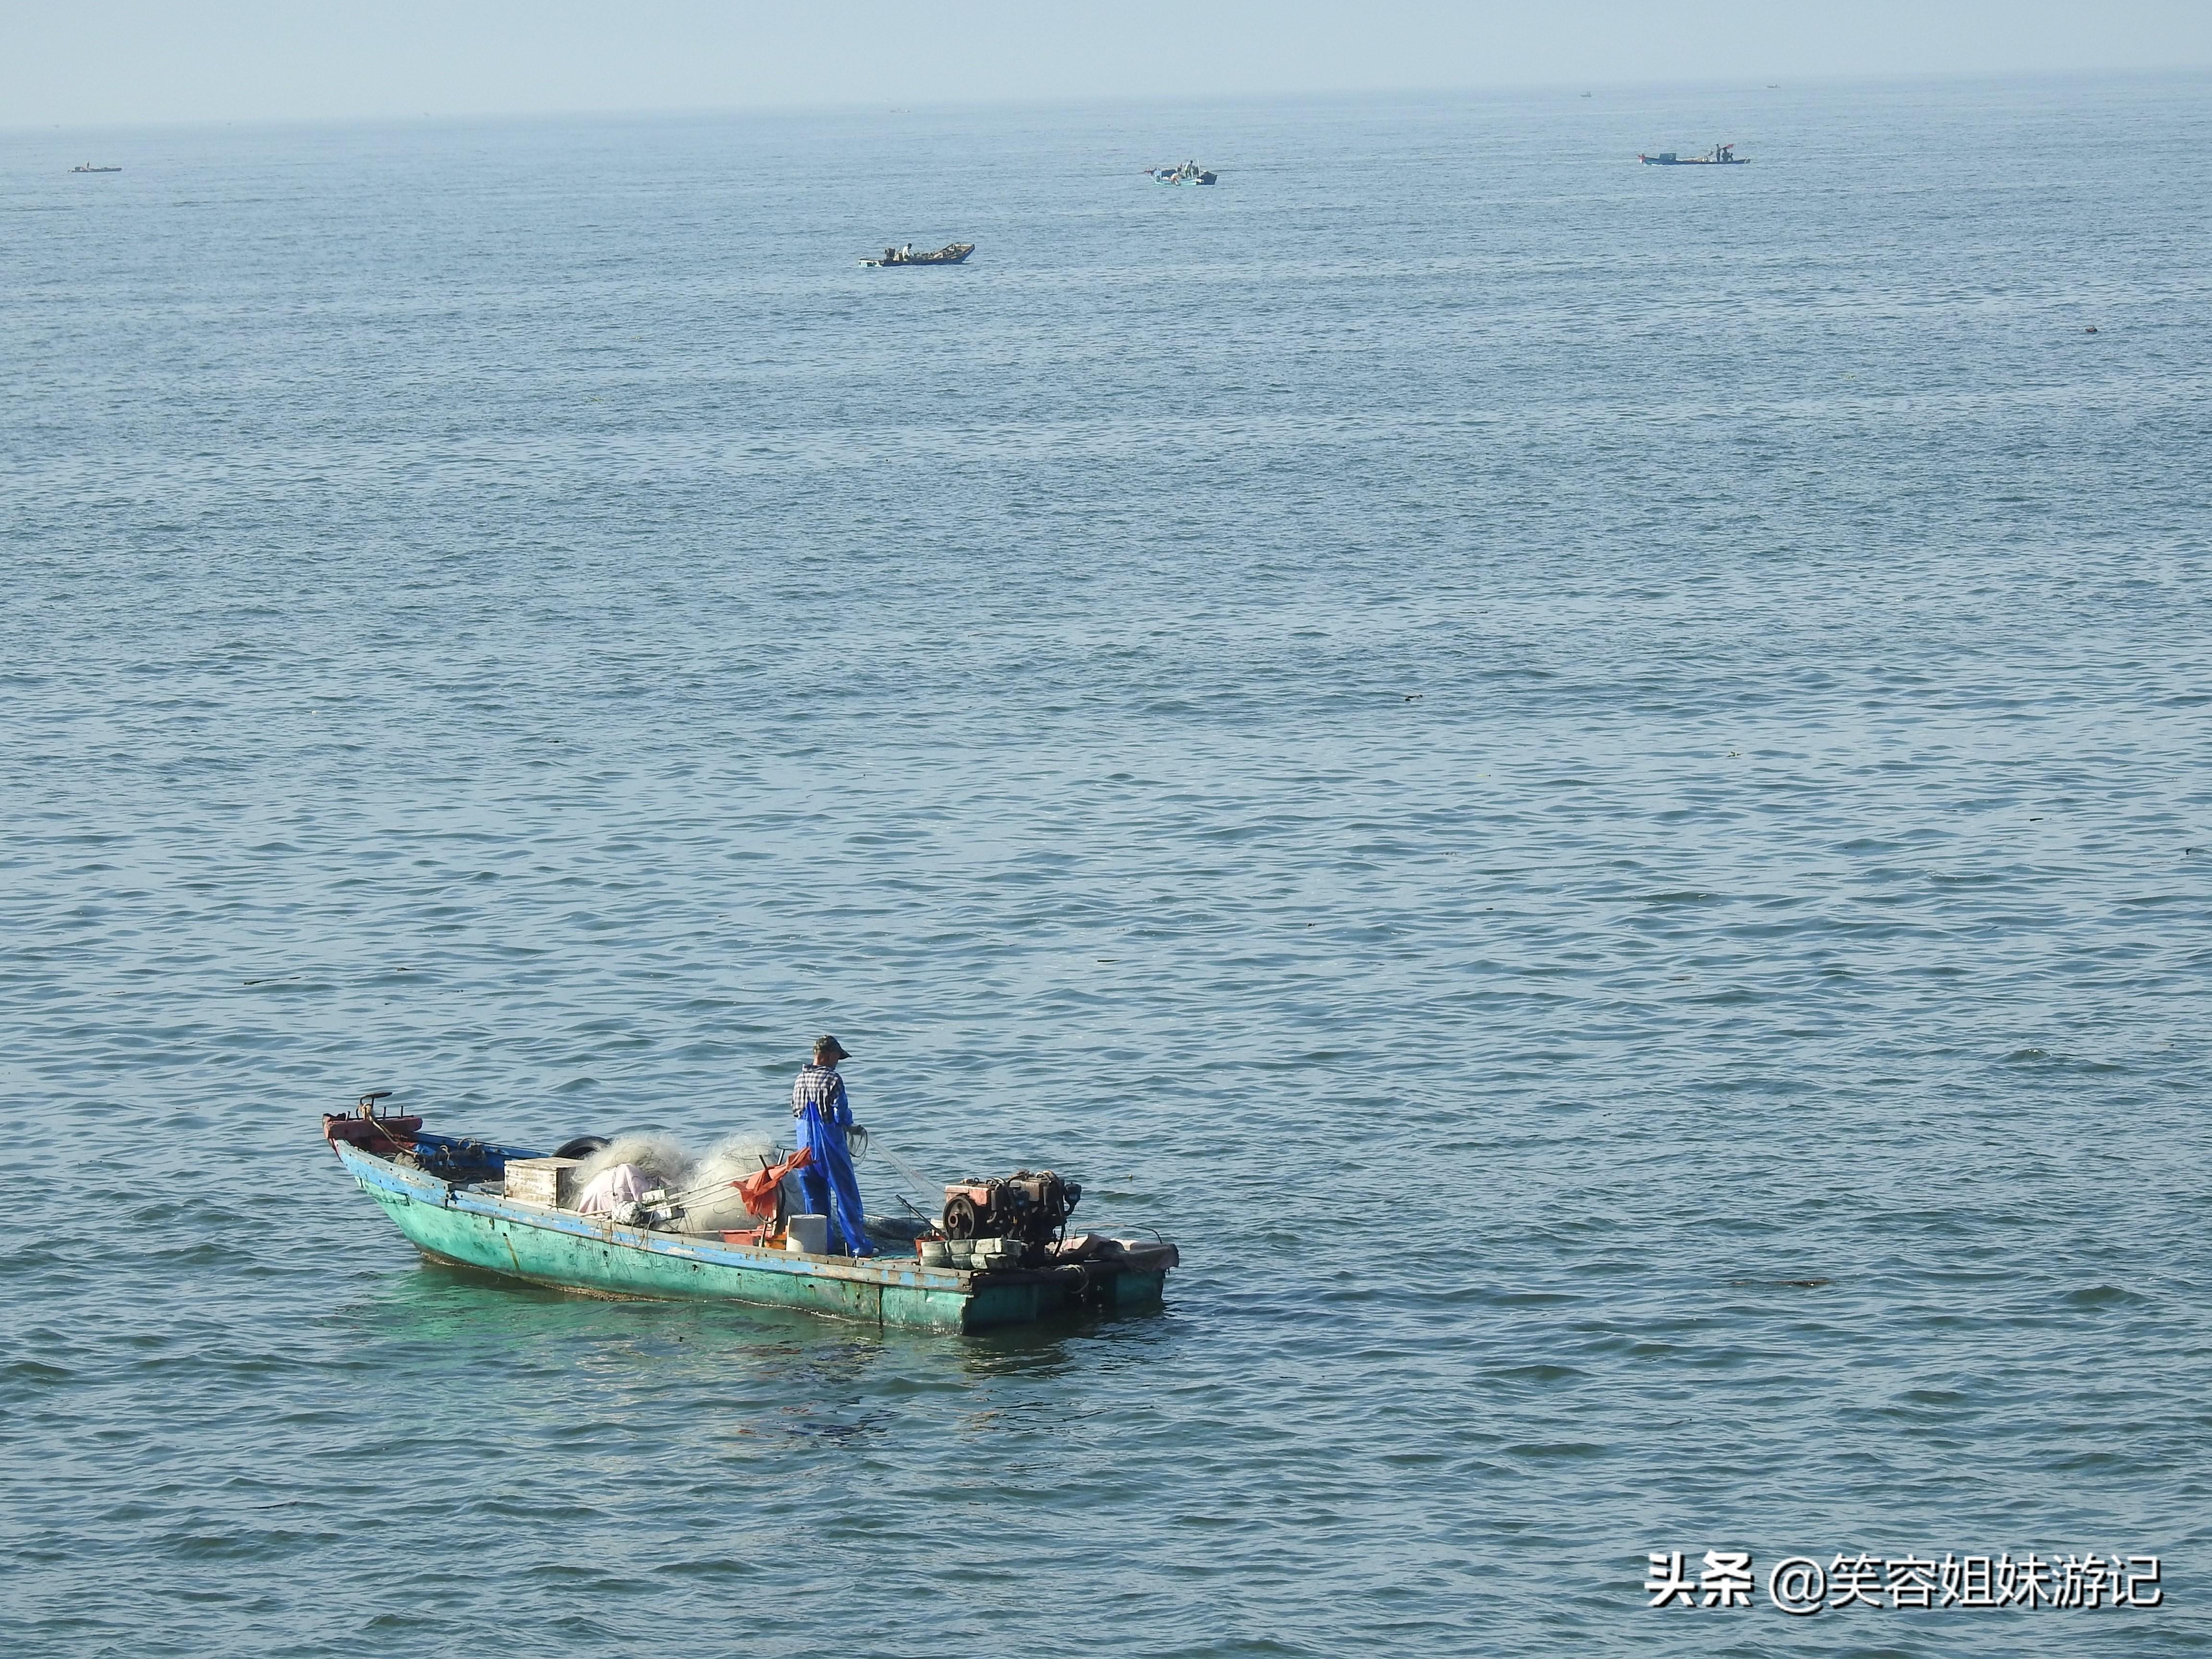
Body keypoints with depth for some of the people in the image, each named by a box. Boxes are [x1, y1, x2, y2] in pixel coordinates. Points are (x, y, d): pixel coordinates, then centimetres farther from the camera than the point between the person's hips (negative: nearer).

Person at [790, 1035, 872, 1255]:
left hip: (806, 1144, 6)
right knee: (846, 1195, -1)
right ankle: (859, 1246, -1)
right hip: (830, 1146, -6)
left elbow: (796, 1111, 12)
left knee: (815, 1198, 12)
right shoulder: (832, 1079, -15)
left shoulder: (801, 1080, 6)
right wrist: (848, 1124, 5)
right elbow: (841, 1115, -16)